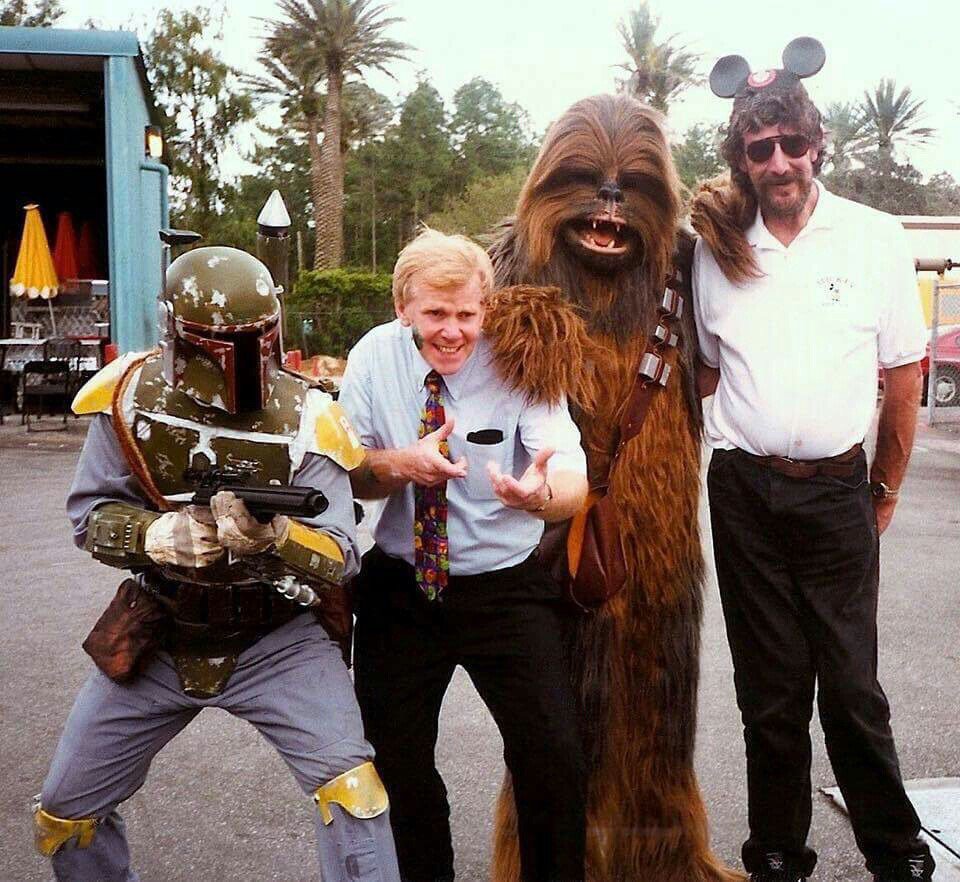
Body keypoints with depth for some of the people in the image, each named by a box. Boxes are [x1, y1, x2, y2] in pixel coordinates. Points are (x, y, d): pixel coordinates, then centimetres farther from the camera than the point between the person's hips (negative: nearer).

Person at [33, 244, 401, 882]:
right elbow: (89, 514, -8)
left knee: (350, 786, -20)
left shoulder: (303, 419, -18)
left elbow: (341, 557, -21)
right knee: (67, 811, 15)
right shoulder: (132, 396, -12)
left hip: (278, 637, -2)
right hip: (156, 637, 3)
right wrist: (159, 535, -28)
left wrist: (273, 535, -43)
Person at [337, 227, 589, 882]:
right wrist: (402, 465, -24)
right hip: (398, 589, 3)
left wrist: (543, 493, -47)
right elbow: (347, 477, -1)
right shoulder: (375, 357, -4)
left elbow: (575, 482, -22)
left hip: (506, 588, -2)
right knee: (397, 760, 10)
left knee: (553, 756, -11)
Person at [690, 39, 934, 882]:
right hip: (745, 492, 2)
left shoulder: (876, 237, 0)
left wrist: (886, 490, 6)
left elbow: (905, 377, 5)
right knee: (771, 690, 11)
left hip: (837, 490, -1)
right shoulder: (716, 248, 4)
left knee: (853, 686, 4)